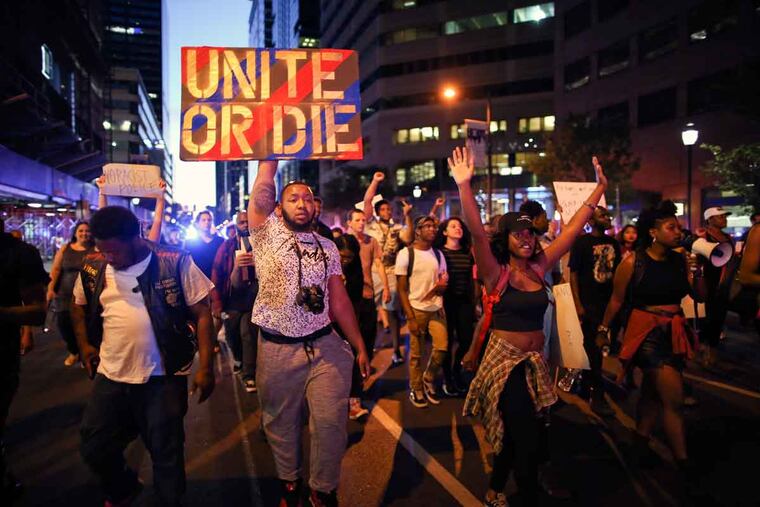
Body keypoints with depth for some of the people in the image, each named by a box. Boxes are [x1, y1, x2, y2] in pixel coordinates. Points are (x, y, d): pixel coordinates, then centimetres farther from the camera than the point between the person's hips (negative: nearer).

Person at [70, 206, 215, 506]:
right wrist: (84, 344, 7)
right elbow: (79, 306, 19)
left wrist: (205, 367, -12)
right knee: (94, 450, 17)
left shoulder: (175, 263, -13)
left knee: (167, 456, 8)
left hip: (163, 379, -4)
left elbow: (202, 313, -9)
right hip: (110, 377, 5)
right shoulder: (93, 268, -1)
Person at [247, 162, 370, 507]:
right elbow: (264, 180, -8)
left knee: (330, 422, 0)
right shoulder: (267, 233, 0)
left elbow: (339, 300, 9)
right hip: (277, 349, -1)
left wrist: (360, 347, 7)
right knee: (281, 423, 14)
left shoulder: (327, 247, 8)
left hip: (325, 346, 2)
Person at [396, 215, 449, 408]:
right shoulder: (405, 254, -7)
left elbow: (443, 282, 13)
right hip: (416, 310, -4)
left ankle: (429, 379, 22)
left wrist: (442, 287, -13)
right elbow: (401, 289, -8)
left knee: (442, 346, -4)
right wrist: (410, 317, -13)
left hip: (437, 308, 4)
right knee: (416, 353, 4)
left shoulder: (438, 254, 8)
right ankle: (416, 390, 22)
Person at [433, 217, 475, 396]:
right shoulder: (438, 251, -4)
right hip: (446, 301, -3)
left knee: (466, 339, 3)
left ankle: (457, 371, 30)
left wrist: (473, 302, 12)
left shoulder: (468, 252, 7)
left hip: (464, 301, 4)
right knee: (447, 341, 4)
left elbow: (471, 279, 12)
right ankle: (447, 378, 20)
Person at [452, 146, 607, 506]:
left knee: (519, 436, 17)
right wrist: (464, 186, -37)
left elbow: (573, 229, 7)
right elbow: (477, 233, -26)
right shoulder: (497, 273, -11)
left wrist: (599, 188, 8)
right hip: (504, 361, -6)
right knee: (526, 439, -3)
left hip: (535, 362, 6)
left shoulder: (538, 268, 4)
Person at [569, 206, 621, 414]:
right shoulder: (582, 242, -8)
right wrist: (578, 304, -16)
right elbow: (573, 274, -10)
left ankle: (586, 387, 30)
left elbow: (617, 271, 14)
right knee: (593, 349, 1)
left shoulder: (613, 242, 9)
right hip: (590, 304, -5)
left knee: (596, 348, 14)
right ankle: (597, 396, 9)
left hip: (610, 302, 6)